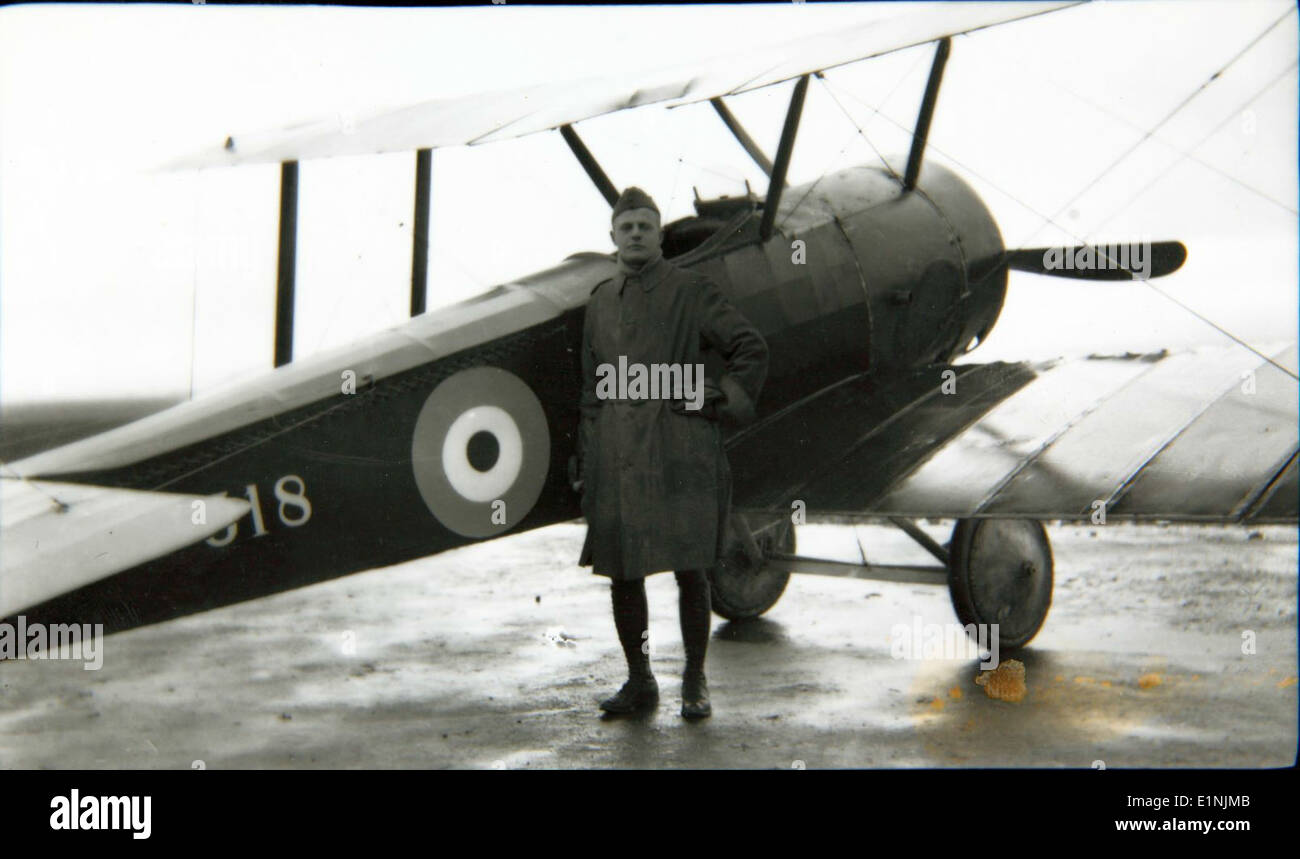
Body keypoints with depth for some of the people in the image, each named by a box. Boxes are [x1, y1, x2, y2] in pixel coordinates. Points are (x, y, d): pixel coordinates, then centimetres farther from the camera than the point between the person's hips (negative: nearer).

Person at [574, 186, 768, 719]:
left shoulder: (692, 292, 1)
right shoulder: (600, 304, 15)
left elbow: (751, 350, 2)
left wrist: (727, 406, -4)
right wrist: (584, 463, 13)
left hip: (680, 454, -4)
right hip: (618, 461, 4)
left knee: (690, 570, -3)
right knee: (622, 574, 5)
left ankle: (694, 683, 10)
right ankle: (639, 682, 18)